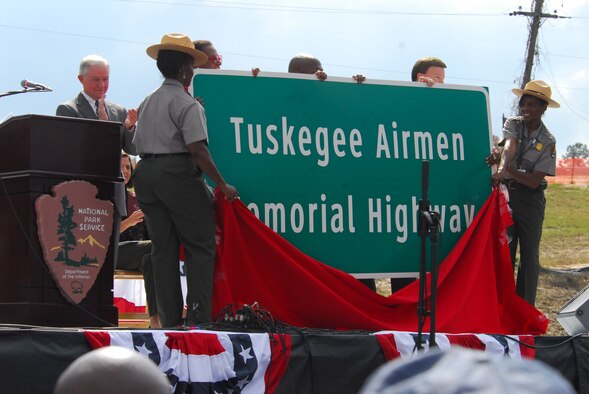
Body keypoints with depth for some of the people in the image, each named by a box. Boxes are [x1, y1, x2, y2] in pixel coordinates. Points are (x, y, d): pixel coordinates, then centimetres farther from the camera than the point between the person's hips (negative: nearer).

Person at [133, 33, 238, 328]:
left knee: (163, 249, 8)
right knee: (200, 247, -2)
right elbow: (197, 149, -16)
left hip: (146, 172, 7)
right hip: (178, 173, -7)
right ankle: (198, 318, -10)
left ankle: (170, 320, 6)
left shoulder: (147, 103, 16)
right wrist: (222, 185, -12)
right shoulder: (186, 104, -8)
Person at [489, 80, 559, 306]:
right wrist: (502, 169, -43)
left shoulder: (548, 142, -5)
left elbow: (534, 181, -12)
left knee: (530, 255, -1)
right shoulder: (513, 124, 0)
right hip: (506, 193, 1)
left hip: (530, 198, -1)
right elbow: (509, 147, -23)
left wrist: (506, 169, -26)